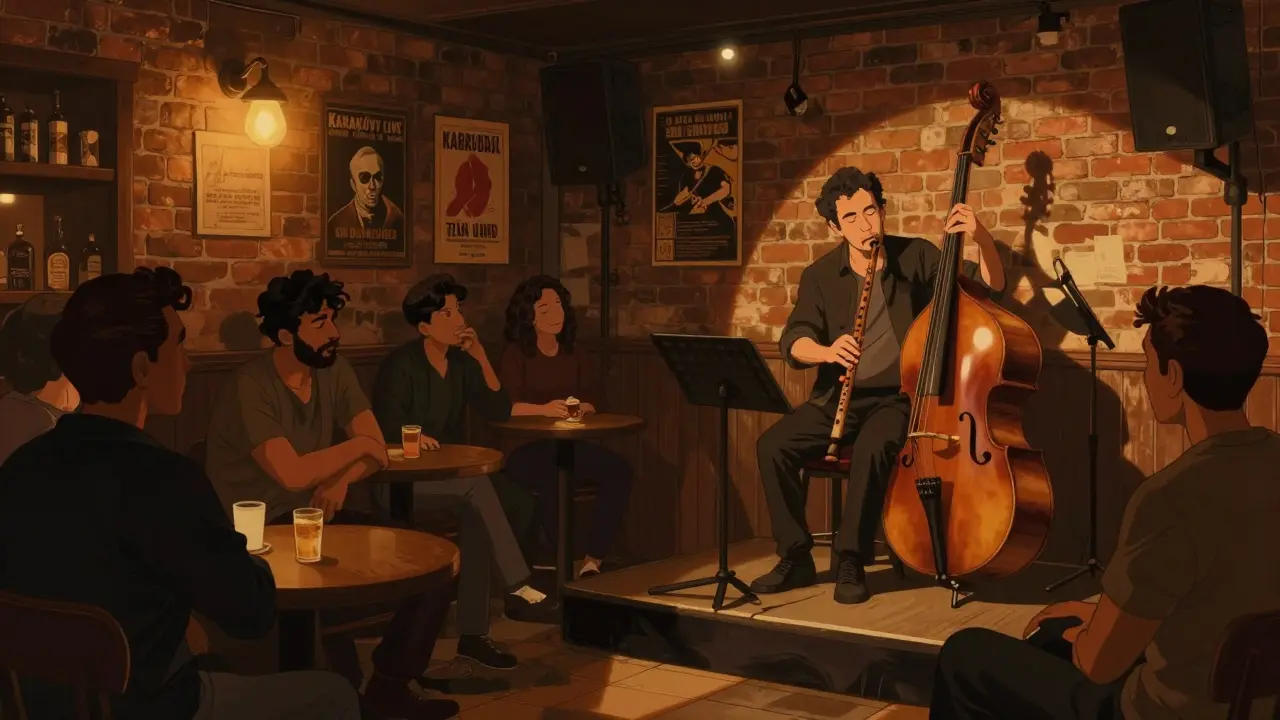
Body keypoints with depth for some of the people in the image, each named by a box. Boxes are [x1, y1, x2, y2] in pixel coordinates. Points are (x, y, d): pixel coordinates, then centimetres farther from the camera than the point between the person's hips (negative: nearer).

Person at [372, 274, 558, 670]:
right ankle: (519, 590, -31)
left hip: (452, 475, 5)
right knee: (478, 487, -32)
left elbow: (499, 411, 4)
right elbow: (386, 428, -13)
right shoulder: (400, 365, -6)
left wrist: (482, 358, -5)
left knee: (475, 516, -27)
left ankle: (473, 634, -26)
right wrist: (415, 437, -34)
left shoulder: (462, 362, 11)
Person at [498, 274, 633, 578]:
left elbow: (590, 403, 13)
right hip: (523, 445, -5)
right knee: (551, 480, -38)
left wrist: (581, 409, -12)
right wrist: (544, 409, -32)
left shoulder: (573, 354, 15)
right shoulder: (515, 354, 0)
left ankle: (593, 560, -20)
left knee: (619, 470, -22)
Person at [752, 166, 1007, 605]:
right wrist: (825, 351, -32)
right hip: (837, 398, 3)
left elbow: (992, 284, -1)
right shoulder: (820, 276, 4)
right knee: (773, 445, -21)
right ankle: (796, 559, -6)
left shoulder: (916, 258, 1)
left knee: (871, 449, -35)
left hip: (897, 397, -3)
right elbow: (794, 342, -8)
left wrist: (981, 238, -21)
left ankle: (852, 562, -19)